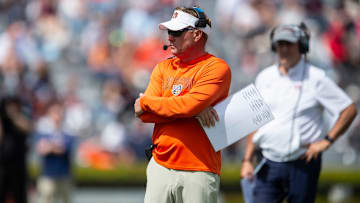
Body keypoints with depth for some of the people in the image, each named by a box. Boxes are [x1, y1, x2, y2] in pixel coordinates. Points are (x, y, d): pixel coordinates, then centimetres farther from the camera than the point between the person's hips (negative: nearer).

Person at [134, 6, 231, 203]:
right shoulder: (163, 68, 15)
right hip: (160, 167, 5)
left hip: (199, 171, -5)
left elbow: (190, 105, -18)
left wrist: (145, 103, -4)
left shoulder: (216, 68, -3)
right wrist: (195, 110, -11)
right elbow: (144, 114, 1)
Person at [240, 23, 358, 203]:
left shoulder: (316, 78, -2)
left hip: (303, 163, -3)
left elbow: (349, 110, -2)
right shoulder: (264, 78, 11)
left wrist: (326, 141, -9)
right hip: (269, 165, 4)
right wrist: (247, 159, 9)